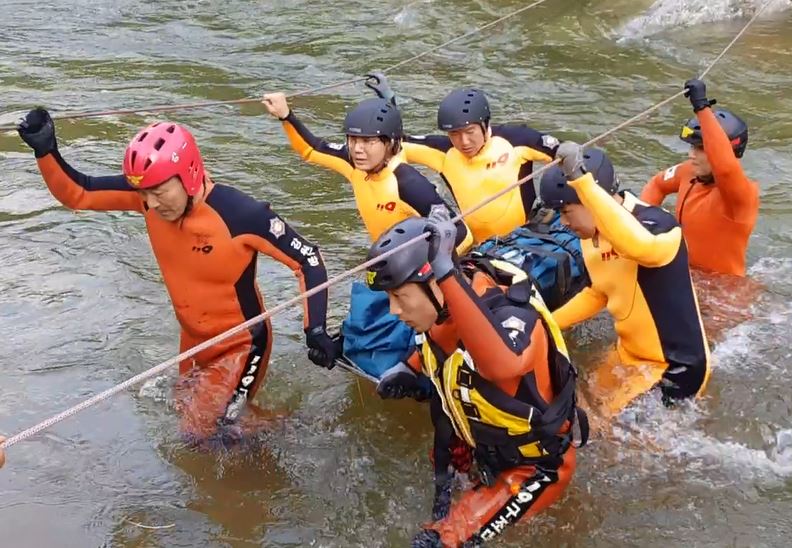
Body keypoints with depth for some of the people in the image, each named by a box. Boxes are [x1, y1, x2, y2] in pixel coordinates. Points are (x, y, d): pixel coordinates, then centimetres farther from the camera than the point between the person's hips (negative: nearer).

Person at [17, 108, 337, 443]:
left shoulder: (240, 214, -32)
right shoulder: (148, 192, -17)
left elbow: (308, 260, -25)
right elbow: (77, 194, -9)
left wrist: (315, 328, -34)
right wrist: (46, 151, -26)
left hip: (241, 343, -7)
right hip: (193, 341, 7)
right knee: (193, 428, 22)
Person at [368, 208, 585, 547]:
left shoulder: (508, 315, -32)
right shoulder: (441, 312, -9)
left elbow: (503, 364, -57)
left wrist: (447, 272, -54)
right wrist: (409, 371, 2)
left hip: (537, 466, -8)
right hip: (485, 452, 8)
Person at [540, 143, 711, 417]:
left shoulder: (654, 223, -27)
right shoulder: (591, 236, -1)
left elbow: (638, 245, -53)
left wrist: (581, 180, -55)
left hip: (674, 366, -8)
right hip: (629, 356, 9)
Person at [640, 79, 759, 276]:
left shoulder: (742, 192, -24)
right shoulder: (690, 172, -2)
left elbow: (725, 167, -46)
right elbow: (658, 184, 17)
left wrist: (702, 108, -47)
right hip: (685, 274, 6)